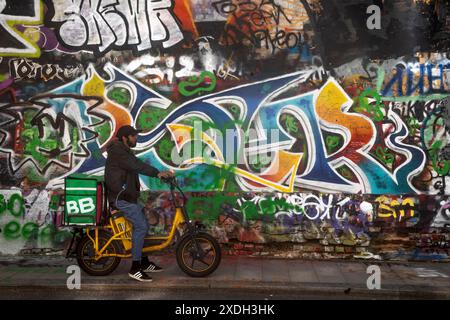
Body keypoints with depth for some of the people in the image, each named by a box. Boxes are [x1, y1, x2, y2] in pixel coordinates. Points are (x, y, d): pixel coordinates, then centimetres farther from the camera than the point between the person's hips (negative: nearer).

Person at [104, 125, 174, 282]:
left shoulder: (124, 151, 19)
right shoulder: (117, 152, -15)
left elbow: (138, 165, 14)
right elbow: (137, 166, -27)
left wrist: (161, 173, 4)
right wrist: (157, 173, -31)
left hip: (127, 196, 11)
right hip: (121, 198, -11)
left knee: (141, 226, 13)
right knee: (141, 226, -16)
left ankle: (144, 263, 22)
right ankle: (135, 268, -11)